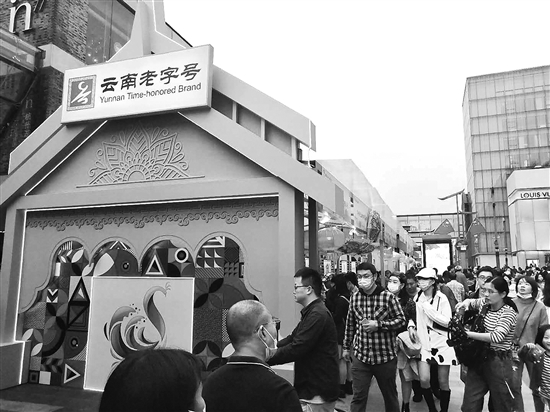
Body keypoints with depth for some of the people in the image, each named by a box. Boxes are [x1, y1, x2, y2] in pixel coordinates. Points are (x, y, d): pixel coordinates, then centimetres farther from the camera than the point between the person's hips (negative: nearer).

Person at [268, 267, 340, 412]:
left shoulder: (318, 315, -23)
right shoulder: (312, 312, 11)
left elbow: (296, 349, -27)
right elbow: (292, 339, 10)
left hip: (318, 391, -9)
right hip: (315, 386, 9)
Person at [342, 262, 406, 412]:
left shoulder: (388, 296, -10)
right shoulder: (354, 298, 1)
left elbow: (401, 319, -6)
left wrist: (378, 324, -19)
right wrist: (346, 347, 15)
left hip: (385, 356, -2)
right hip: (360, 356, 2)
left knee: (390, 395, 17)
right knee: (358, 397, 5)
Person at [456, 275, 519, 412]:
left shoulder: (508, 312, -14)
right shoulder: (484, 303, 4)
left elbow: (497, 336, -29)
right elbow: (471, 301, 26)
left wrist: (468, 333, -25)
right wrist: (465, 303, 1)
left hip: (498, 362, -6)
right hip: (478, 358, 6)